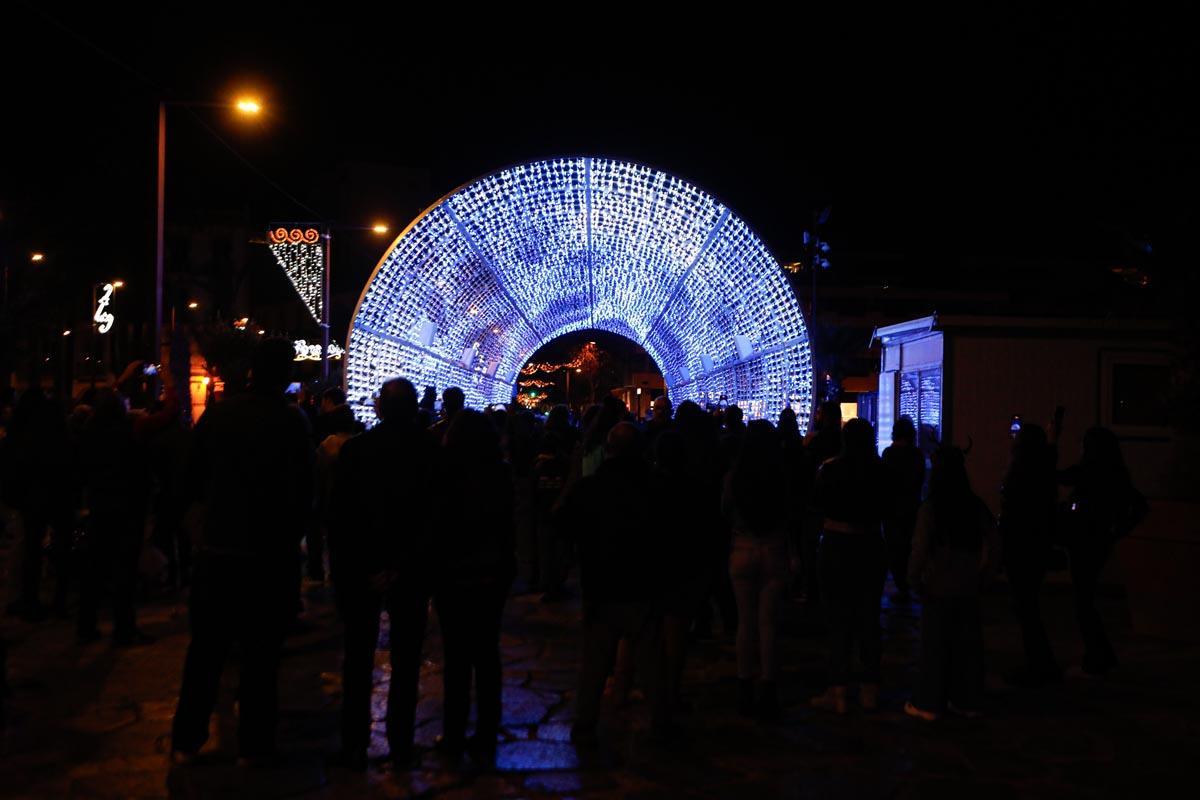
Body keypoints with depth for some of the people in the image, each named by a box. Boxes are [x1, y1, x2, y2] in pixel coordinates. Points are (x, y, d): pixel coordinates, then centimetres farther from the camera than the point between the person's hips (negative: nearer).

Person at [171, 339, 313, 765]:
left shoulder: (216, 414, -2)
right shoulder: (291, 420, -14)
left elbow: (193, 477, 6)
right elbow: (302, 490, -13)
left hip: (216, 547, 4)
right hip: (270, 553, -3)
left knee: (205, 648, 16)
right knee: (261, 654, 8)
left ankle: (186, 740, 25)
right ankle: (252, 745, 17)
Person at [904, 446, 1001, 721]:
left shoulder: (930, 508, -13)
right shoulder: (976, 507, -1)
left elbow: (920, 550, -15)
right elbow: (993, 547, 2)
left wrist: (914, 580, -3)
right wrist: (981, 576, 11)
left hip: (938, 588, -4)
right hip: (968, 589, 4)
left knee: (934, 645, 5)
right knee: (967, 645, 12)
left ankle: (928, 704, 12)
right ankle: (967, 701, 22)